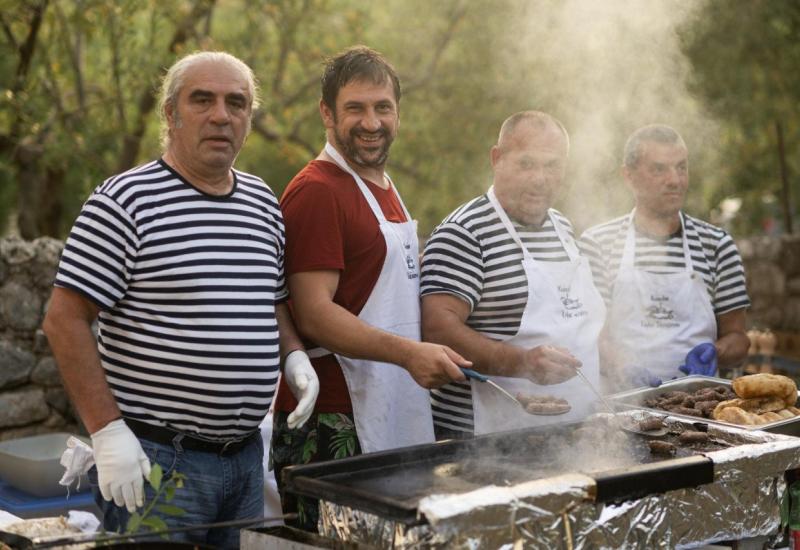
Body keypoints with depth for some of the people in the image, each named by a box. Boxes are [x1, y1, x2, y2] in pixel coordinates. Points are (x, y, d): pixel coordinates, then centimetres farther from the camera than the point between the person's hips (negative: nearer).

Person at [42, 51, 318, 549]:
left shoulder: (263, 202, 11)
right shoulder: (125, 202, -11)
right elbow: (66, 319, -13)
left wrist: (294, 354, 3)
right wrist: (108, 433, -18)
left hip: (246, 455, 7)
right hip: (156, 459, -7)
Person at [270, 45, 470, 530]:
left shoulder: (385, 189, 19)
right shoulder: (317, 191, -12)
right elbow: (312, 314, -20)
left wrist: (433, 358, 18)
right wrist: (408, 353, -28)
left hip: (395, 420, 9)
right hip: (333, 425, -9)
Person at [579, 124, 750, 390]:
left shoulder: (716, 244, 10)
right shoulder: (597, 242, 6)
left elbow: (736, 336, 15)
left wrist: (713, 354, -6)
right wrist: (622, 368, -14)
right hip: (620, 401, 0)